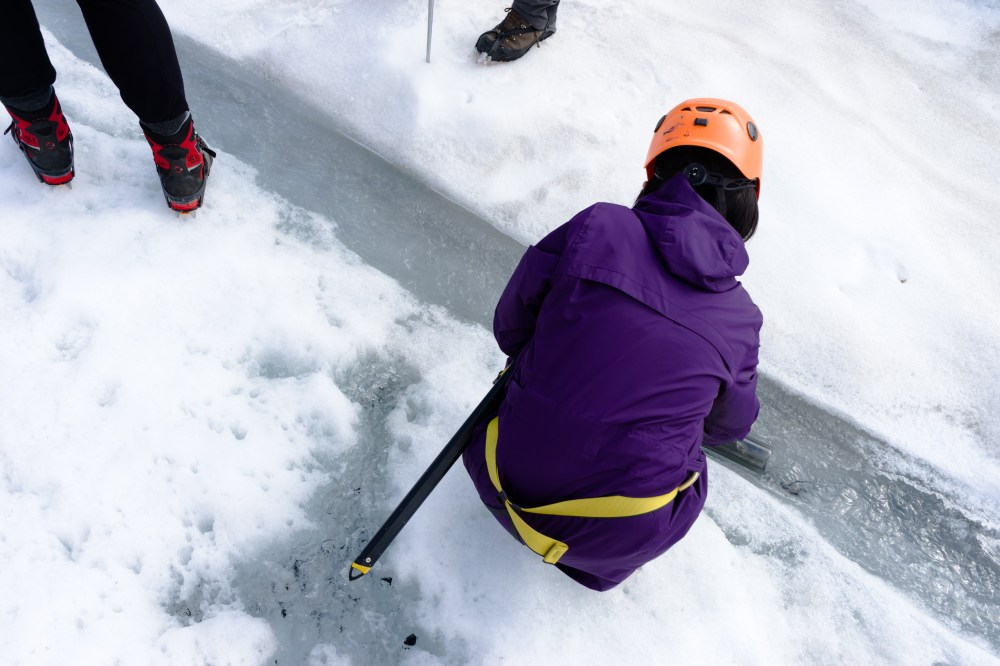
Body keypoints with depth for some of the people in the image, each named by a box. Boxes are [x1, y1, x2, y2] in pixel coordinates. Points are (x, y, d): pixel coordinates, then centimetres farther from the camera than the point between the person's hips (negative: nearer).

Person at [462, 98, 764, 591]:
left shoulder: (593, 228, -10)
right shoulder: (740, 319, -3)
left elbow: (510, 327, 1)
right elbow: (731, 424, 15)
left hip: (510, 490, 0)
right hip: (624, 539, 0)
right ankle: (599, 562, 27)